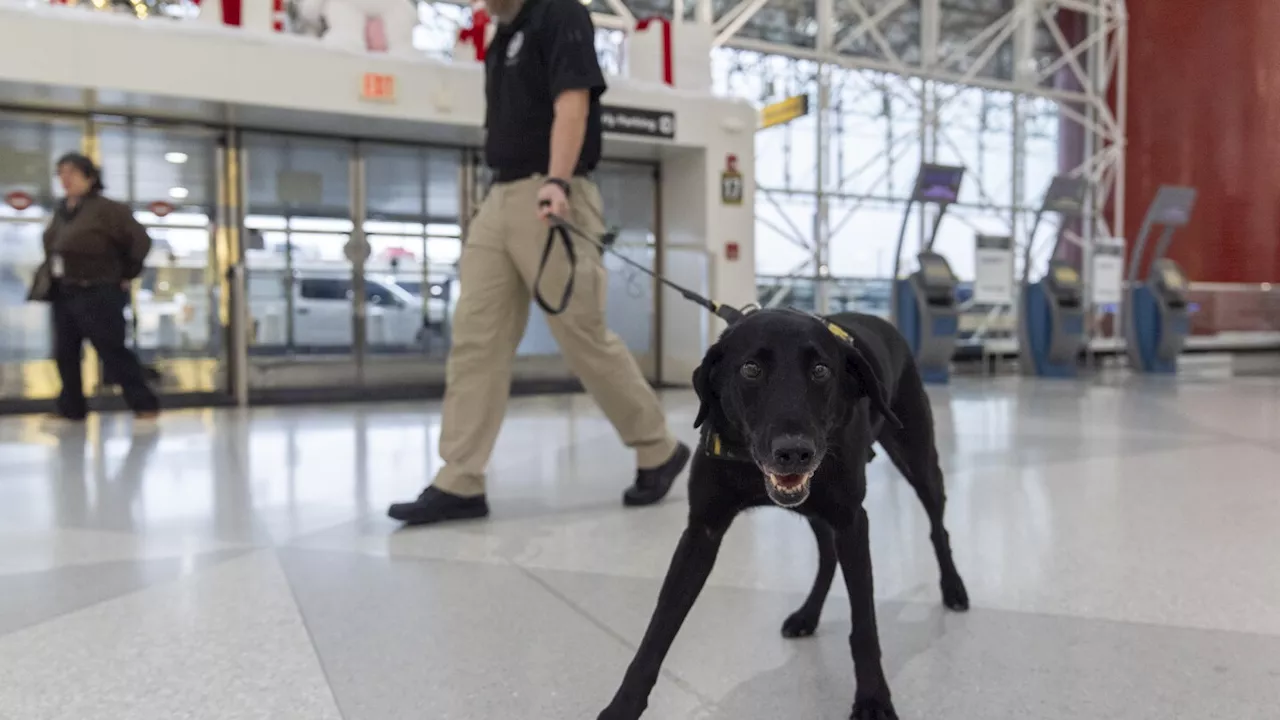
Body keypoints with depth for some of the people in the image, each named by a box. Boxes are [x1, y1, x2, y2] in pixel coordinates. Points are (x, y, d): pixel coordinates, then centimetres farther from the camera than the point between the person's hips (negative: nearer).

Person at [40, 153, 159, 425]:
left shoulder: (105, 209, -14)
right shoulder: (61, 211, 11)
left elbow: (141, 240, -16)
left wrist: (127, 275, -9)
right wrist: (53, 275, 15)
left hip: (98, 294, -8)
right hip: (63, 293, 8)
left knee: (113, 353, -7)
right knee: (65, 353, 10)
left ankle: (145, 404, 1)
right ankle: (71, 409, 21)